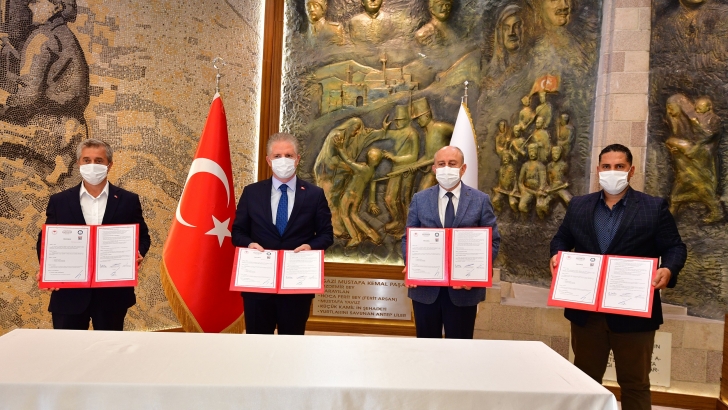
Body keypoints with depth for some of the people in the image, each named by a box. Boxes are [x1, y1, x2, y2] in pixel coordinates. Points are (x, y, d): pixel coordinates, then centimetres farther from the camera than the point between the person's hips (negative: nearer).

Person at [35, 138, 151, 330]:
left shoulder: (128, 200, 2)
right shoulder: (59, 201, 4)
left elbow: (143, 236, 7)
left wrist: (137, 254, -15)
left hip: (113, 293, 0)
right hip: (69, 293, 1)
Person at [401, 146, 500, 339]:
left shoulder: (480, 200, 2)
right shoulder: (420, 199, 7)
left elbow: (493, 241, 1)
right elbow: (408, 238, 8)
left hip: (464, 288, -1)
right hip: (425, 288, 1)